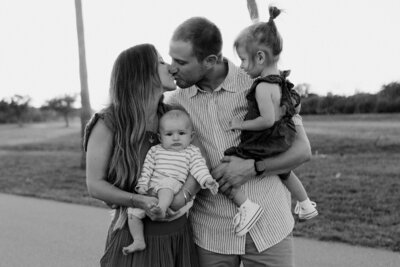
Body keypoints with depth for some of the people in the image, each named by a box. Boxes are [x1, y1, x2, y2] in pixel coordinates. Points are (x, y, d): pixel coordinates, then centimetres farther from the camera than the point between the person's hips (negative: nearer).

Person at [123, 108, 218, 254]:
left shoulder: (192, 151, 12)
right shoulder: (155, 150, 17)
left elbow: (199, 168, 0)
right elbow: (147, 168, 13)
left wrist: (207, 180, -18)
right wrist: (142, 185, 0)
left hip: (173, 184, -4)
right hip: (150, 190, 4)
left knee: (166, 185, -38)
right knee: (133, 211, -8)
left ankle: (161, 209, -55)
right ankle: (138, 241, -2)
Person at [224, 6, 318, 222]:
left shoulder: (262, 86, -24)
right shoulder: (280, 79, 5)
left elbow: (268, 120, -29)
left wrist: (241, 124, -17)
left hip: (261, 146, -10)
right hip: (281, 145, 10)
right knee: (284, 172, 36)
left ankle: (246, 205, -11)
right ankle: (306, 205, 53)